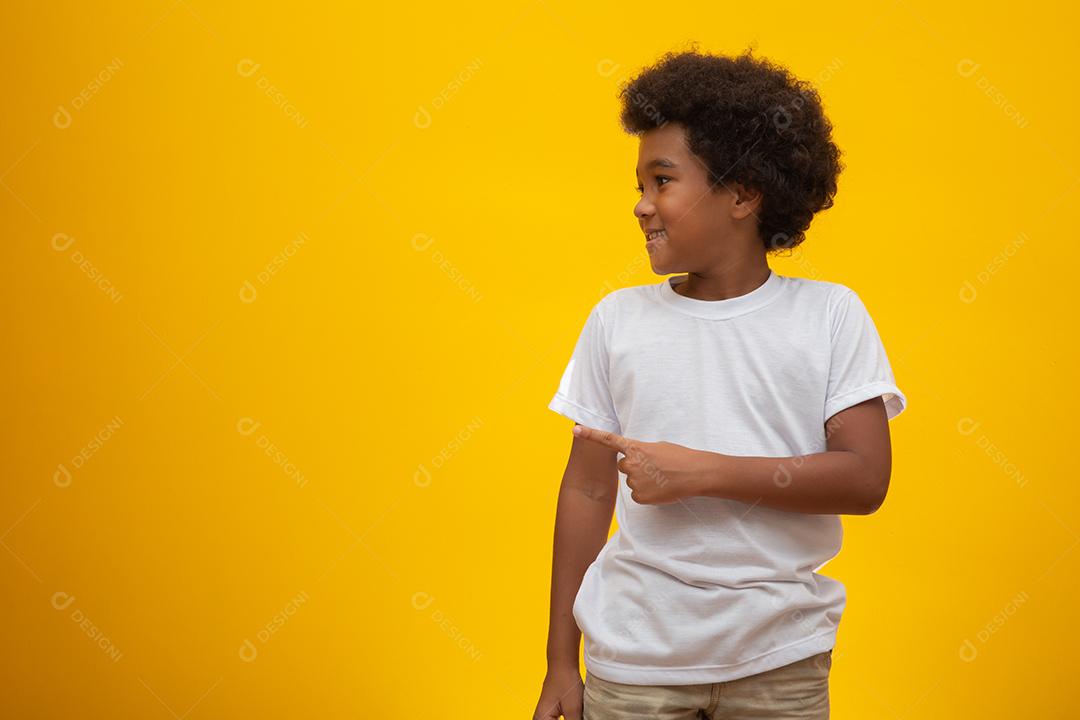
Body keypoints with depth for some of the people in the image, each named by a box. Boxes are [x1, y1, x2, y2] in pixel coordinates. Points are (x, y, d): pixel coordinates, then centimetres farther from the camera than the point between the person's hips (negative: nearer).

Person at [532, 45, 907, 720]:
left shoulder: (830, 315, -2)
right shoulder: (618, 320, 3)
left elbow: (865, 479, -10)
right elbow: (588, 491, 4)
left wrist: (699, 472, -17)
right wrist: (562, 664, 5)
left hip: (780, 663, -1)